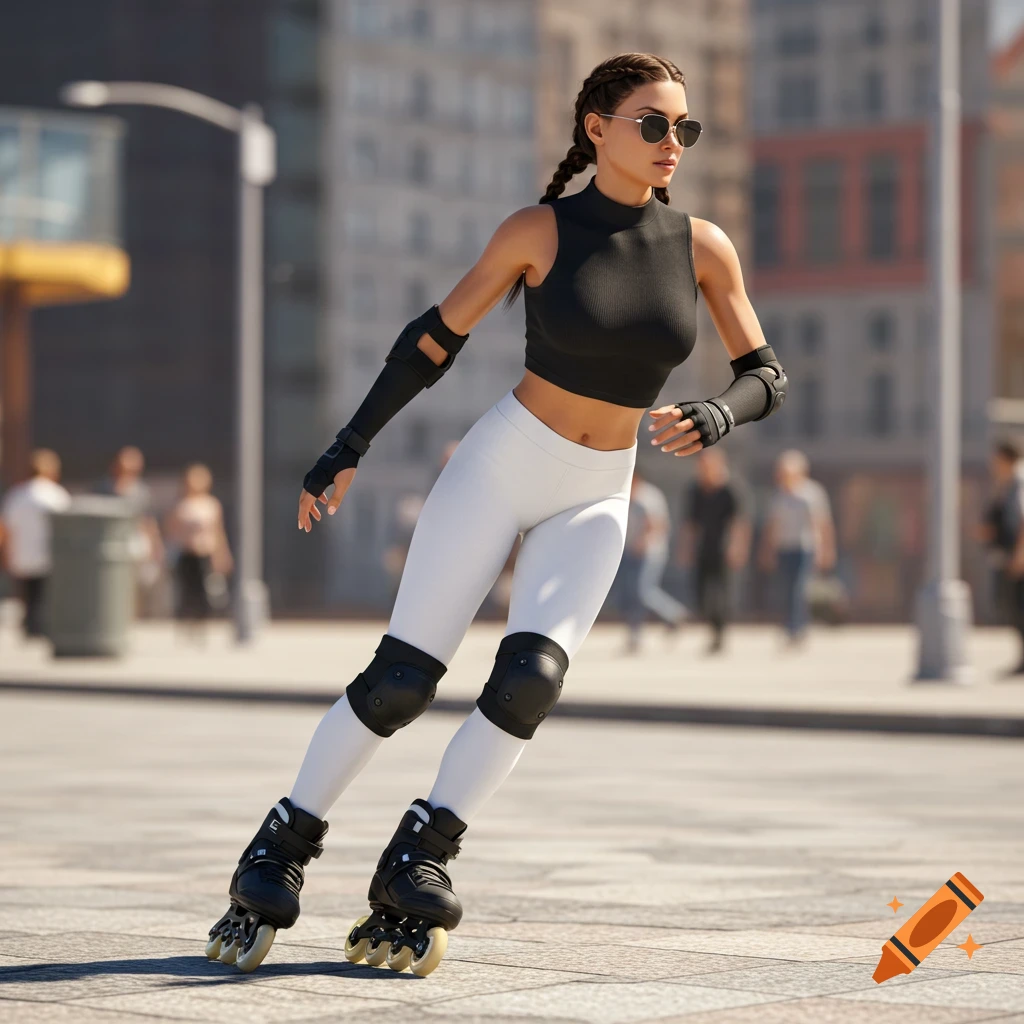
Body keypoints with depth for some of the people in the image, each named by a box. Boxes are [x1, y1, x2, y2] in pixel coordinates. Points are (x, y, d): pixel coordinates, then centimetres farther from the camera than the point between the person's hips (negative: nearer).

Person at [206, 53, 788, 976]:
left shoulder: (701, 245, -3)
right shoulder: (538, 230, -10)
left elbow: (767, 377, 2)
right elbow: (436, 339, -2)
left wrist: (713, 419, -21)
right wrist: (346, 450, 0)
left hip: (595, 502, 2)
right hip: (500, 463, -2)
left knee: (531, 677, -21)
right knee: (400, 681, -8)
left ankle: (417, 867, -7)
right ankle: (280, 855, 8)